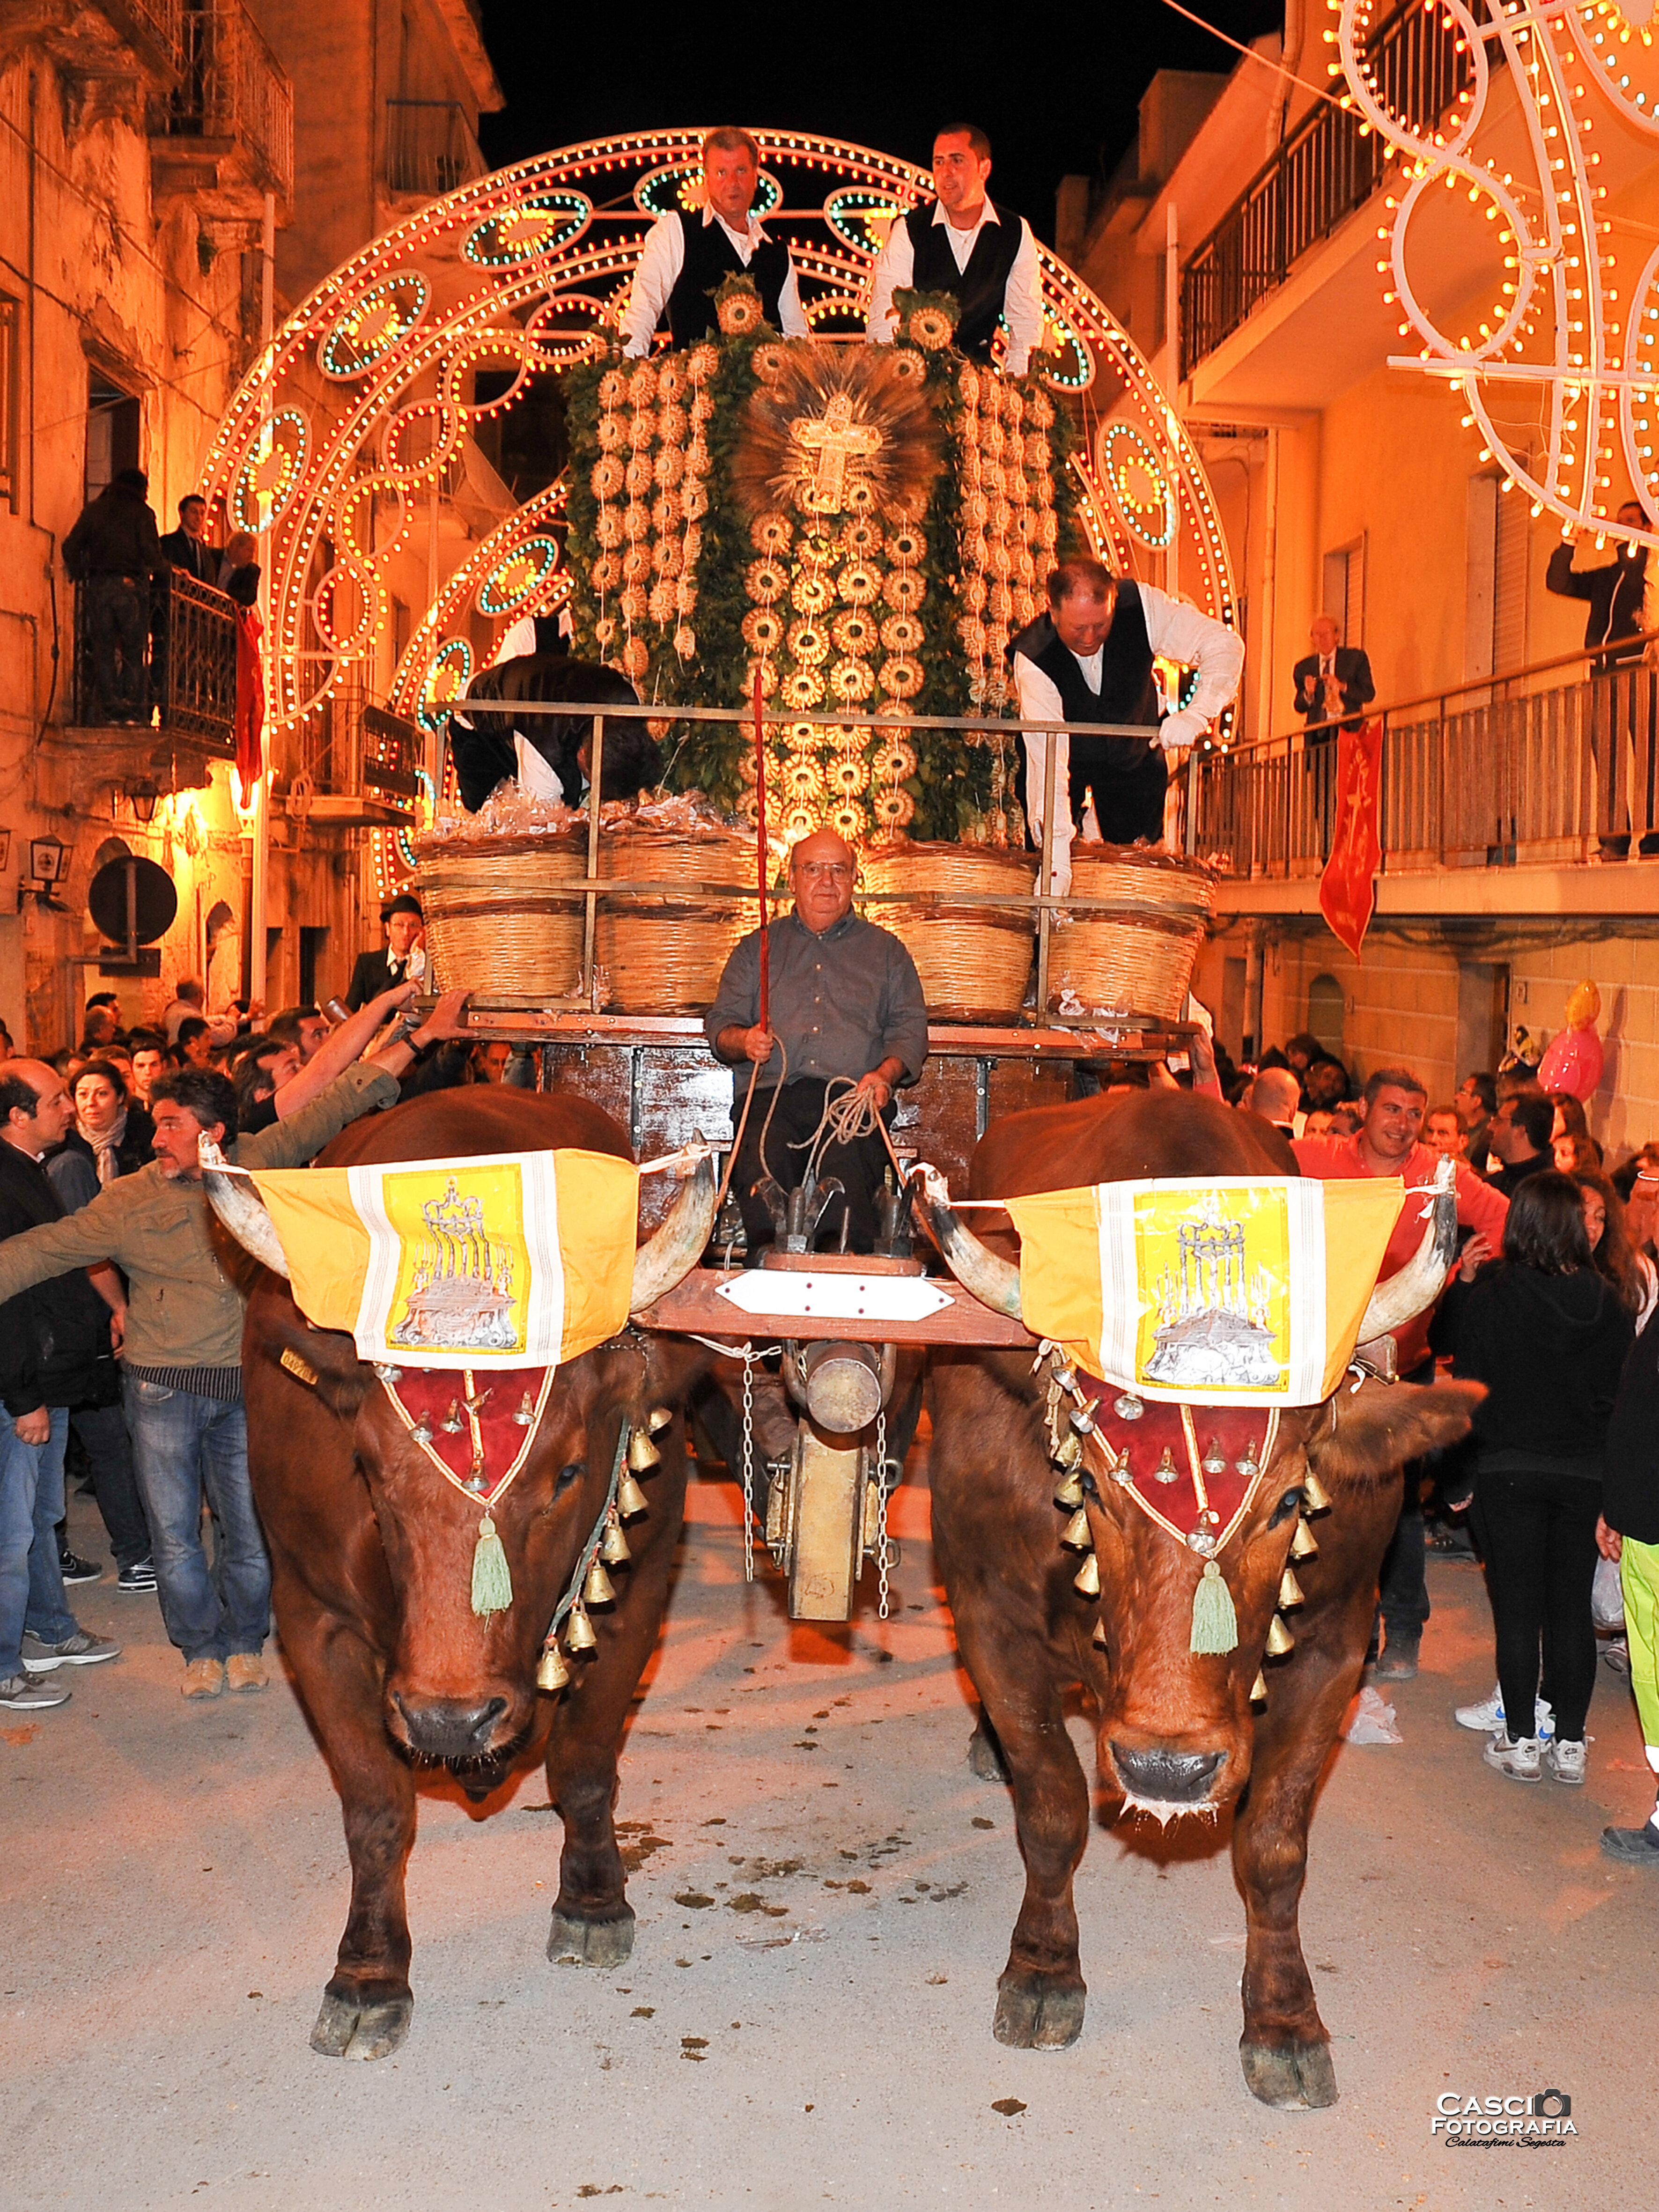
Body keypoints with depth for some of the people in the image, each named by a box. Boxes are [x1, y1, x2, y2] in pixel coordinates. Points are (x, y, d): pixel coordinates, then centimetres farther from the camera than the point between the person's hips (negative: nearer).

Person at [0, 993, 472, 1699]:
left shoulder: (258, 1163, -1)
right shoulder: (129, 1202, -4)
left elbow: (340, 1104, 2)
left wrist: (418, 1038, 2)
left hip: (246, 1384, 1)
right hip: (163, 1387, -1)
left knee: (251, 1529, 8)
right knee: (176, 1532, 7)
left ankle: (244, 1641, 32)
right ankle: (202, 1648, 29)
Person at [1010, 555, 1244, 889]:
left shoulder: (1140, 607, -30)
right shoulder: (1032, 658, -35)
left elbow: (1224, 644, -26)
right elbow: (1047, 756, -41)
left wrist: (1197, 713, -46)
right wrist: (1057, 854, -50)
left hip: (1134, 752, 2)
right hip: (1069, 755, -2)